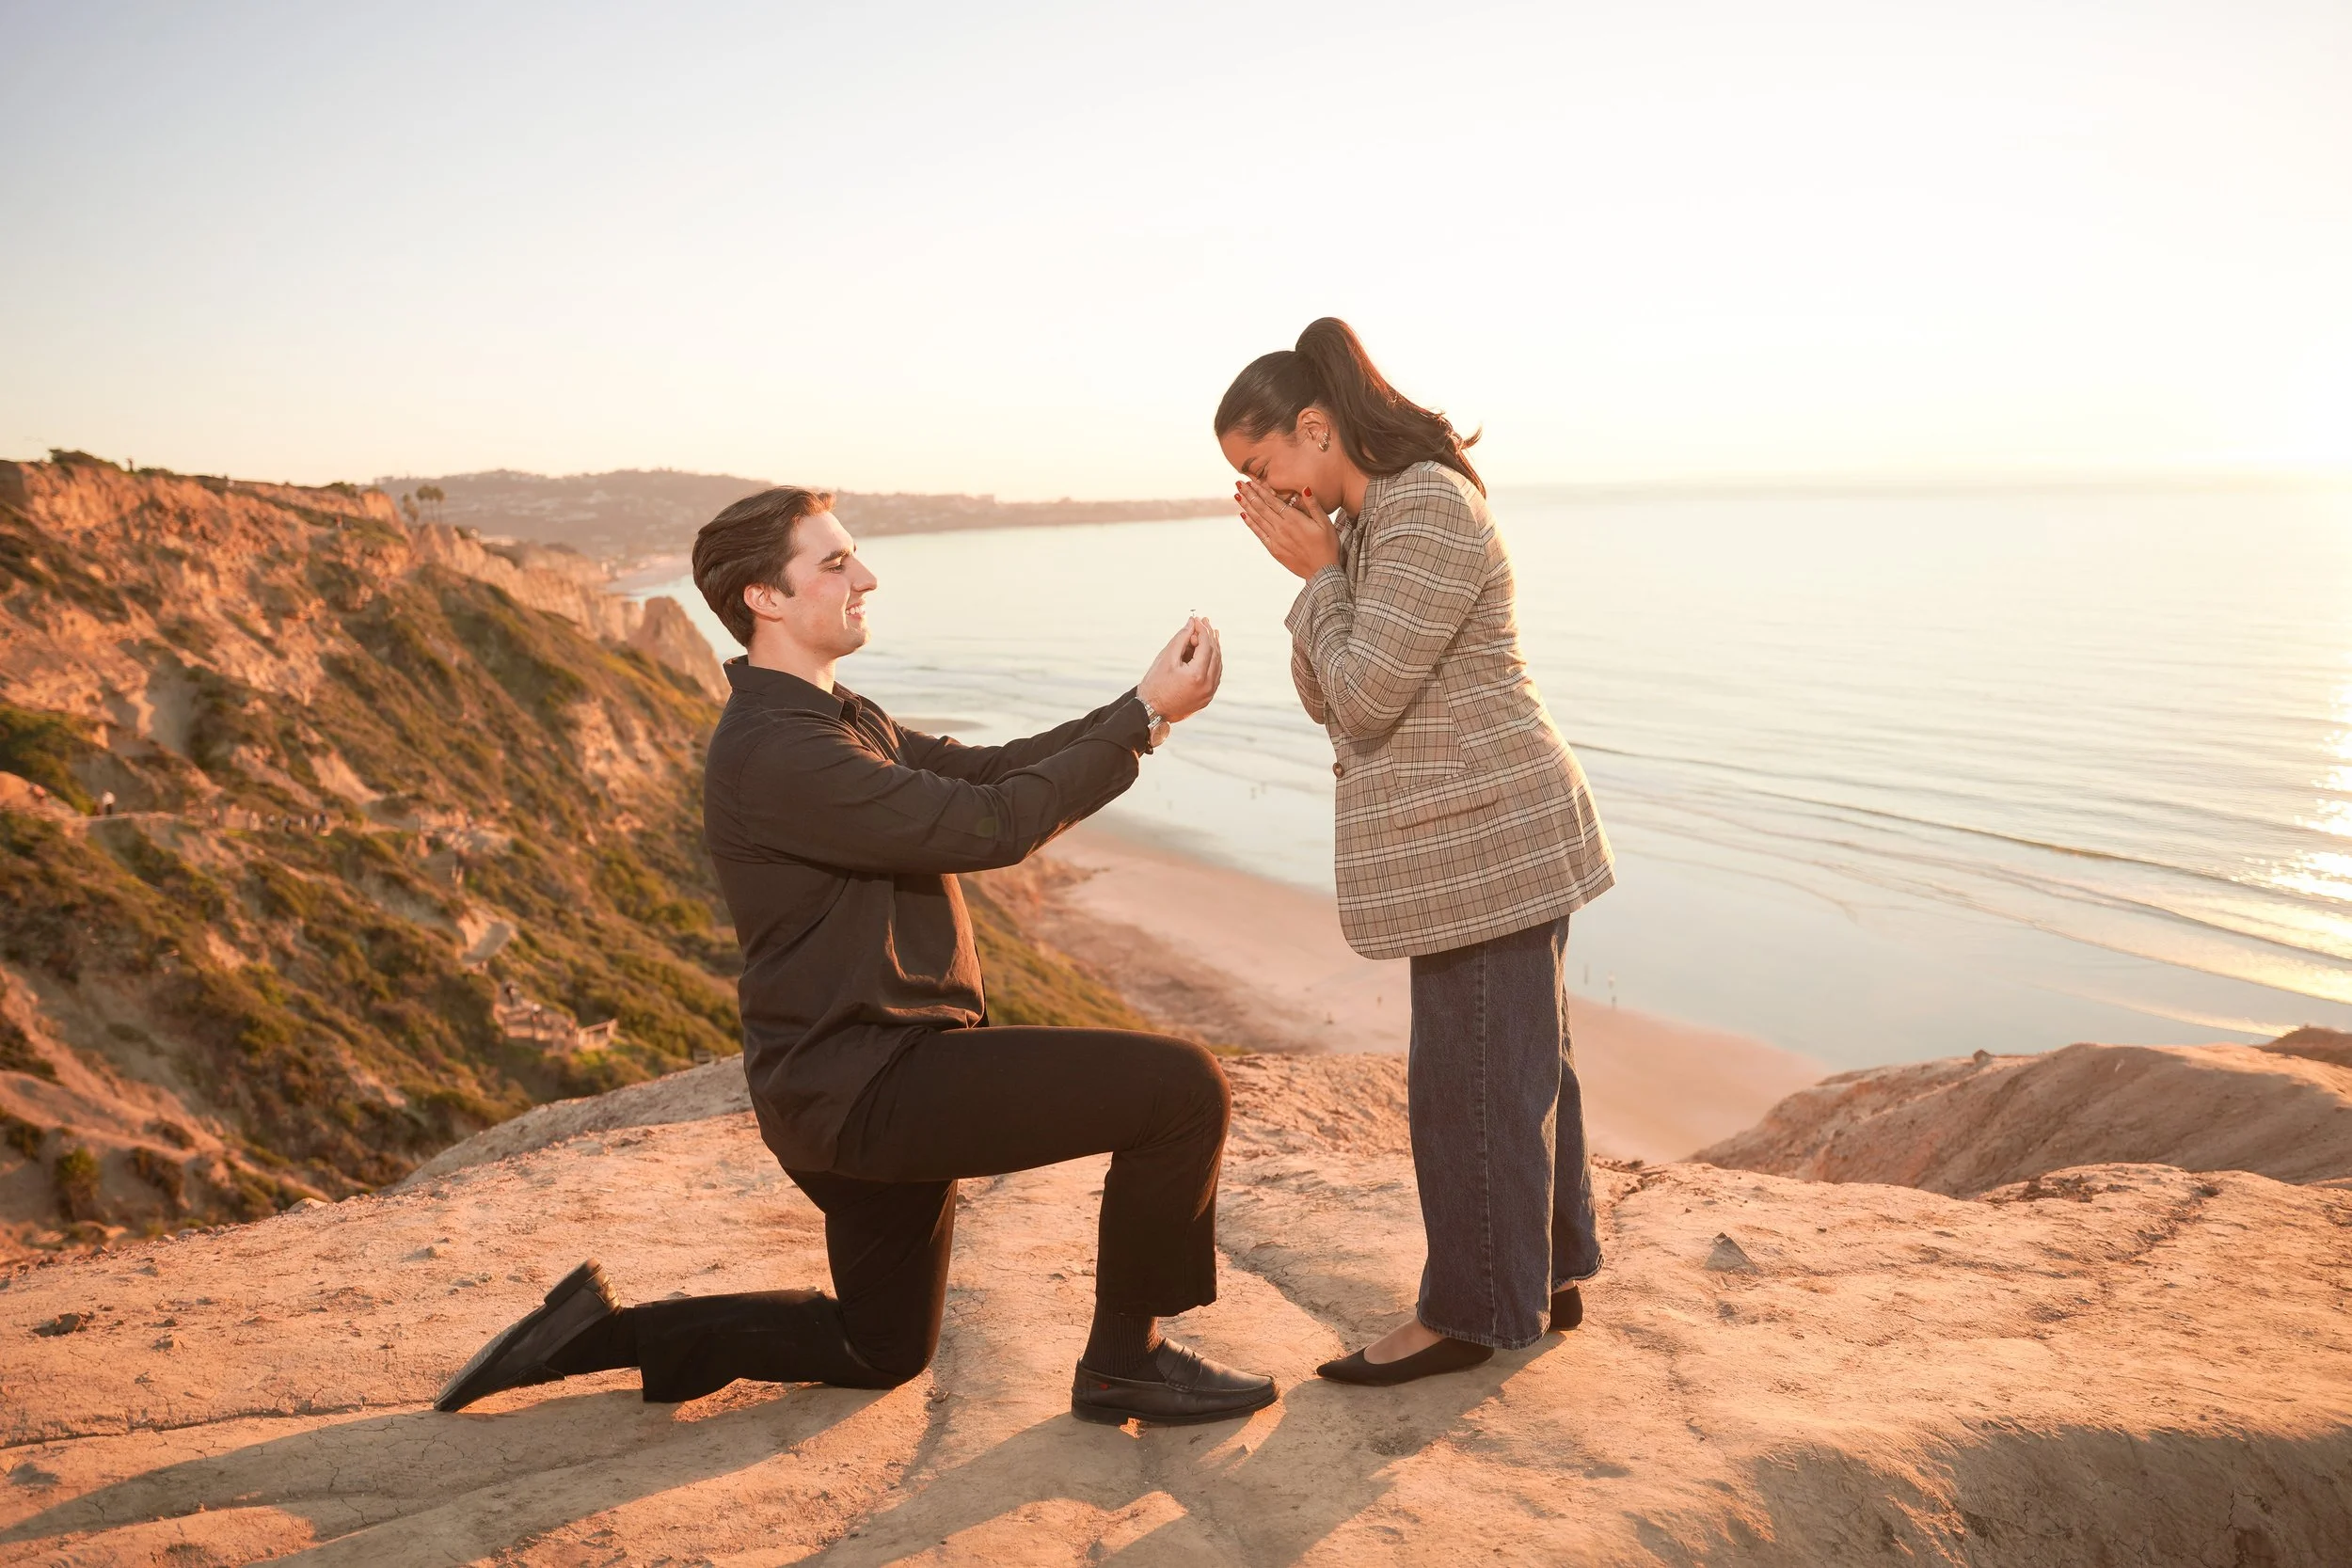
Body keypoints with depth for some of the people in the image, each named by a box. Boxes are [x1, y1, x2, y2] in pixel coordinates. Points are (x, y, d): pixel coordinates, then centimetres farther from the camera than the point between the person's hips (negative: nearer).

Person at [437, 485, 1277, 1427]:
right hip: (865, 1087, -11)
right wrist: (1145, 716, -18)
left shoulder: (838, 718, 15)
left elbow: (981, 770, 12)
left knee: (880, 1350, 27)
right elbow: (991, 826, -23)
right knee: (1181, 1087, -17)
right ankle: (1125, 1364, -1)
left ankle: (601, 1332, 25)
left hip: (875, 1079, 11)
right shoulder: (775, 749, -20)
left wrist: (1138, 711, 0)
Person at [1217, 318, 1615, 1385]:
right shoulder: (1370, 524, 15)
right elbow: (1324, 699, 11)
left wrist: (1319, 573, -10)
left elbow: (1367, 697, -21)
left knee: (1470, 1079, 0)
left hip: (1484, 846, -10)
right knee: (1522, 1066, 17)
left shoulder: (1426, 509, -17)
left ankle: (1471, 1315, 13)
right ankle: (1547, 1276, 30)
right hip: (1481, 845, 10)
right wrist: (1317, 573, -1)